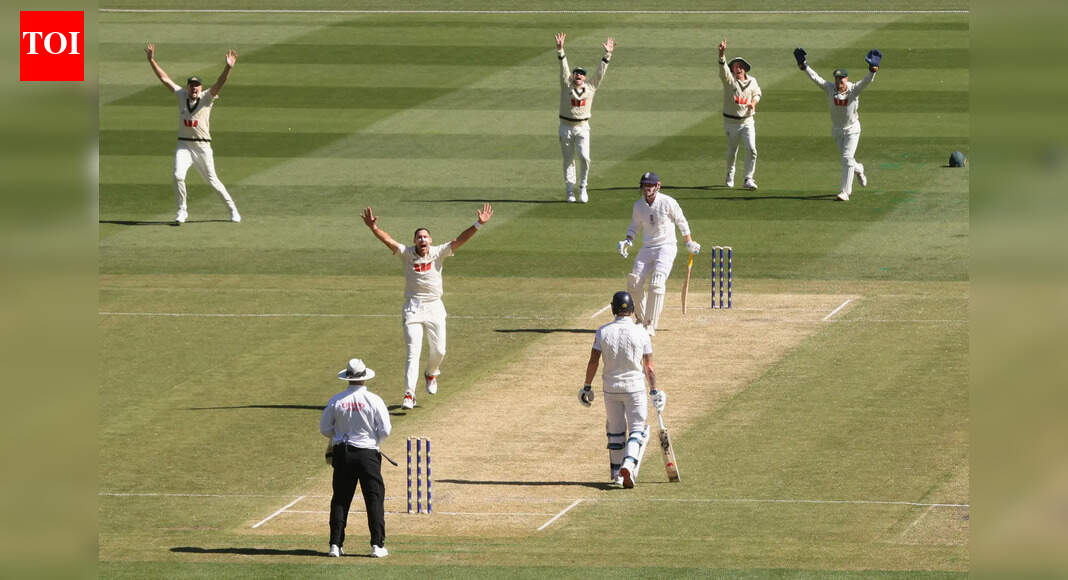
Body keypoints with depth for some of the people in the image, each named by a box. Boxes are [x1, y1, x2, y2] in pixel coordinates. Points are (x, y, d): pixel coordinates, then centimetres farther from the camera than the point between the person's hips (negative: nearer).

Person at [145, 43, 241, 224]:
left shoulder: (206, 98, -4)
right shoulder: (182, 95, 5)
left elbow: (219, 83, -20)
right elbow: (164, 78, 7)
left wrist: (228, 68, -36)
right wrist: (151, 60, 1)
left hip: (203, 147, -2)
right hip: (184, 146, 2)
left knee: (212, 180, 5)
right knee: (178, 176, -16)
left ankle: (232, 209, 21)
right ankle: (182, 210, 0)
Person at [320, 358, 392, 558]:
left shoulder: (336, 400, -2)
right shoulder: (373, 400, -9)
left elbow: (324, 429, 4)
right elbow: (385, 431, -8)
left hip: (342, 453, 2)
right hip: (368, 453, -2)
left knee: (340, 499, 9)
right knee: (375, 499, 3)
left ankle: (336, 544, 6)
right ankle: (377, 544, -2)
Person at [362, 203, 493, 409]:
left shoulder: (438, 253, 0)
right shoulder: (407, 254, -2)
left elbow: (459, 240, -9)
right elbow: (388, 240, -15)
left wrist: (478, 224, -21)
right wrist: (373, 228, -32)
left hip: (434, 308, 2)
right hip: (413, 308, -2)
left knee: (438, 351, 8)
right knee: (413, 353, -9)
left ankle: (431, 374, 42)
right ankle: (409, 395, -13)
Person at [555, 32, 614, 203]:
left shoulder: (590, 87, 4)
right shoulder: (566, 85, 0)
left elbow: (600, 71, 0)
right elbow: (563, 68, -11)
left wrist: (607, 54, -9)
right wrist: (560, 50, -23)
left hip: (583, 128, 0)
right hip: (566, 127, 0)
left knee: (584, 157, -14)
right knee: (568, 160, 4)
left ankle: (582, 187, 3)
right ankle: (570, 191, 12)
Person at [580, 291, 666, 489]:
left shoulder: (603, 332, -7)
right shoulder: (641, 333, -8)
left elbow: (593, 361, -7)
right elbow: (649, 367, -4)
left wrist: (587, 387, 3)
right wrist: (654, 390, 7)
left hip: (611, 388, 2)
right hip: (635, 387, -2)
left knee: (615, 431, 15)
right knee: (638, 430, 2)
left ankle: (616, 473, 20)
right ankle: (629, 464, -21)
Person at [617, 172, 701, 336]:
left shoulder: (668, 202, -11)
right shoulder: (638, 205, 3)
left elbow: (681, 222, 2)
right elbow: (635, 226, 17)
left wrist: (689, 243, 8)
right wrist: (627, 241, -1)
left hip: (666, 247, -5)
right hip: (647, 248, 5)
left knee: (656, 284, -21)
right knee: (634, 283, -4)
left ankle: (650, 325, -20)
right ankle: (641, 318, 19)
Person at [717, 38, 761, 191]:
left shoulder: (752, 81, 2)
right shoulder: (729, 80, -9)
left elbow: (757, 93, 22)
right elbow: (723, 69, -29)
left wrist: (754, 102, -2)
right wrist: (722, 54, -48)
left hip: (747, 121, 2)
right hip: (731, 121, -2)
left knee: (751, 149, -13)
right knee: (732, 151, 10)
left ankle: (748, 179, -4)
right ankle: (730, 174, 37)